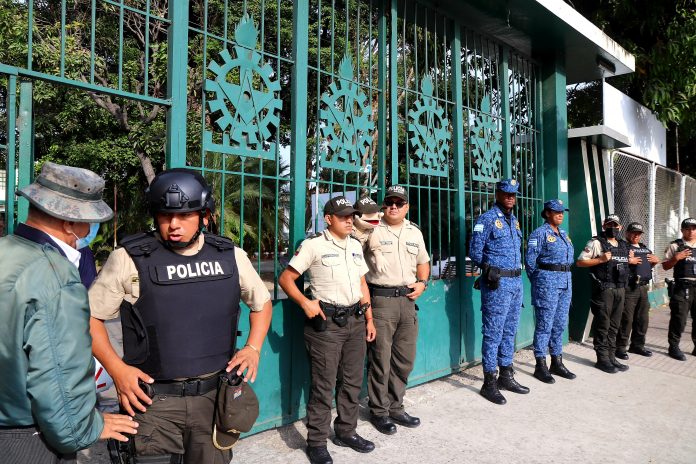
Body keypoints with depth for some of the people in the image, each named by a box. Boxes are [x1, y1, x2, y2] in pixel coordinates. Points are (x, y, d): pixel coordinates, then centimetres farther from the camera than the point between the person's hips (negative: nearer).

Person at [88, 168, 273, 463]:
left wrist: (253, 348, 2)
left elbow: (262, 302, 16)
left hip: (216, 396, 3)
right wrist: (116, 368, -10)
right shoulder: (129, 258, -9)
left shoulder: (231, 256, 0)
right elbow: (90, 316, 1)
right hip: (153, 400, -3)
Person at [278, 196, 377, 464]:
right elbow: (285, 279, -8)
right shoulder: (313, 246, -8)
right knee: (324, 385, 0)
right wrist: (305, 303, -20)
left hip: (355, 321, 7)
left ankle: (346, 431, 32)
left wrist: (369, 318, 14)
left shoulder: (356, 246, 12)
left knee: (352, 381, 15)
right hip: (326, 322, -6)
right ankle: (317, 442, 16)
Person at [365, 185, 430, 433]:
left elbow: (423, 262, 25)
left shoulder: (415, 232, 14)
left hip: (408, 299, 6)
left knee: (404, 360, 14)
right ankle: (378, 411, 18)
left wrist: (422, 283, 7)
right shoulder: (372, 230, -6)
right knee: (380, 360, 2)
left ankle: (395, 407, 30)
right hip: (380, 299, -6)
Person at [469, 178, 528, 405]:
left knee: (509, 332, 15)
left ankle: (506, 376, 27)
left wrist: (517, 274, 14)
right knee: (493, 333, -4)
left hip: (516, 282, 8)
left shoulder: (514, 220, 16)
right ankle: (489, 383, 4)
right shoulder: (487, 219, -8)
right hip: (497, 284, -8)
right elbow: (474, 252, -10)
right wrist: (490, 270, -11)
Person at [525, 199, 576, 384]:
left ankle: (557, 362, 23)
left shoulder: (564, 234, 16)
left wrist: (565, 277, 15)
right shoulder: (539, 233, -7)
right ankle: (540, 366, 4)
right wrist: (539, 281, -3)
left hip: (565, 282, 8)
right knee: (544, 325, -3)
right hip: (547, 282, -8)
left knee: (560, 324, 12)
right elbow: (529, 260, -10)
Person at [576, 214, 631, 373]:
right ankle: (602, 359, 5)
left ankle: (611, 357, 19)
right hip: (603, 289, -7)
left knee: (614, 325, 11)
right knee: (602, 325, -2)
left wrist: (631, 260, 8)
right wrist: (600, 260, -17)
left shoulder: (624, 245, 17)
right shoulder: (596, 243, -4)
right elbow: (580, 262, -9)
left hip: (620, 289, 7)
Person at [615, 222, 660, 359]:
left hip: (643, 287, 8)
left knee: (642, 319, 13)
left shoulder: (645, 249, 21)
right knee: (626, 319, -7)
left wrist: (656, 260, 12)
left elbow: (650, 265, 32)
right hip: (629, 287, -8)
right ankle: (620, 347, 1)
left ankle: (638, 345, 26)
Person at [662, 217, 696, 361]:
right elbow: (665, 266, -2)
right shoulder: (675, 246, 1)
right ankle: (674, 347, 7)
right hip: (682, 287, -5)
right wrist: (676, 258, -16)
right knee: (679, 319, -3)